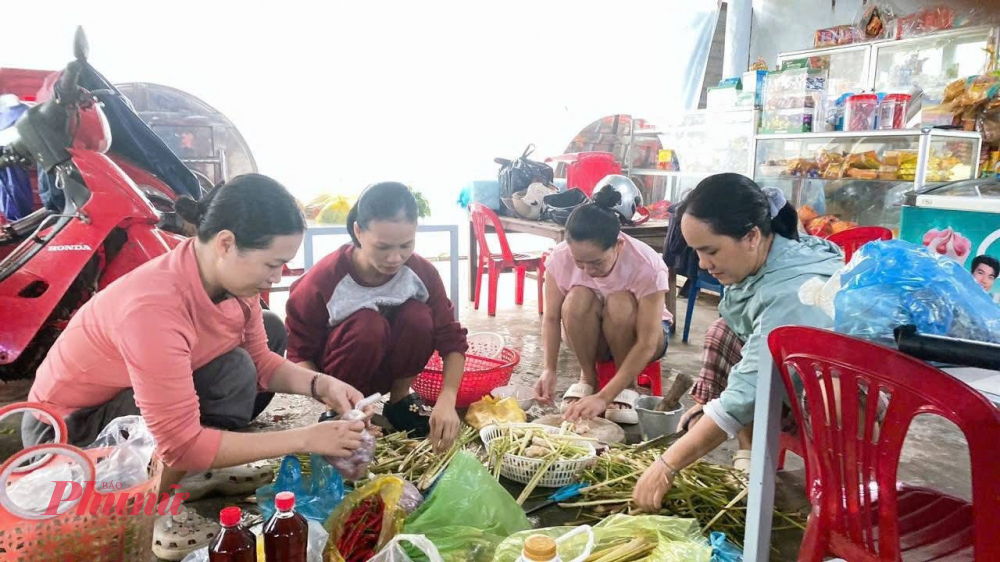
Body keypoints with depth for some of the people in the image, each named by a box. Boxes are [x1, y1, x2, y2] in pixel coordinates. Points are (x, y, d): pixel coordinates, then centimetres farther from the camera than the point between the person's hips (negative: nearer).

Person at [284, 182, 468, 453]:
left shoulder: (423, 272, -20)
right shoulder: (323, 279, -28)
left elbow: (452, 340, -18)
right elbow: (298, 354, -20)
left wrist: (446, 400, -34)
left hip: (390, 367, 3)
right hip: (338, 377, -2)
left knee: (419, 317, -28)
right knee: (368, 325, -34)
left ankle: (400, 398, -2)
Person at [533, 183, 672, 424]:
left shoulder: (647, 266, -33)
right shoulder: (560, 257, -25)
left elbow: (647, 344, -33)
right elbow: (551, 318, -16)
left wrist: (603, 397, -40)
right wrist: (549, 369, -32)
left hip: (638, 335, -1)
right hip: (589, 338, 2)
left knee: (620, 303, -36)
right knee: (578, 299, -33)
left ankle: (628, 386, -12)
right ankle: (587, 378, -9)